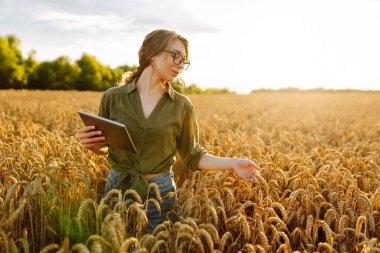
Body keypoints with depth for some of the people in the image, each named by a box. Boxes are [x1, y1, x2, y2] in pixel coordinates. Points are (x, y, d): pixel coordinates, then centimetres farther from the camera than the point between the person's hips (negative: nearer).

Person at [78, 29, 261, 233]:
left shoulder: (182, 105, -6)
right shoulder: (113, 97, -5)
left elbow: (192, 156, 0)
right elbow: (104, 146, 7)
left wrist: (232, 163, -12)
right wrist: (92, 144, -15)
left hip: (160, 192, 0)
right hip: (117, 188, 1)